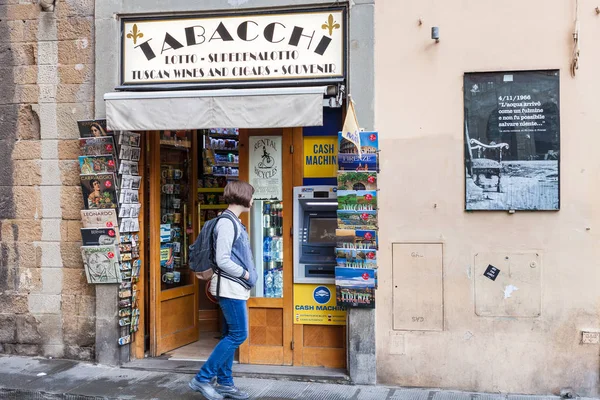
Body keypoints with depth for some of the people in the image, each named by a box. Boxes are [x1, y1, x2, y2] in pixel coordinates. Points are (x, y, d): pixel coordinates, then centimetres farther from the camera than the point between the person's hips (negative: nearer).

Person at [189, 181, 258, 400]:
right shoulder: (227, 223, -17)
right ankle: (202, 378, 0)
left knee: (231, 335, 12)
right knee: (238, 334, -6)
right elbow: (223, 260, -21)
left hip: (236, 287, 10)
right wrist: (245, 274, -11)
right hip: (230, 287, -10)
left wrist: (246, 275, 7)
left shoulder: (234, 222, 14)